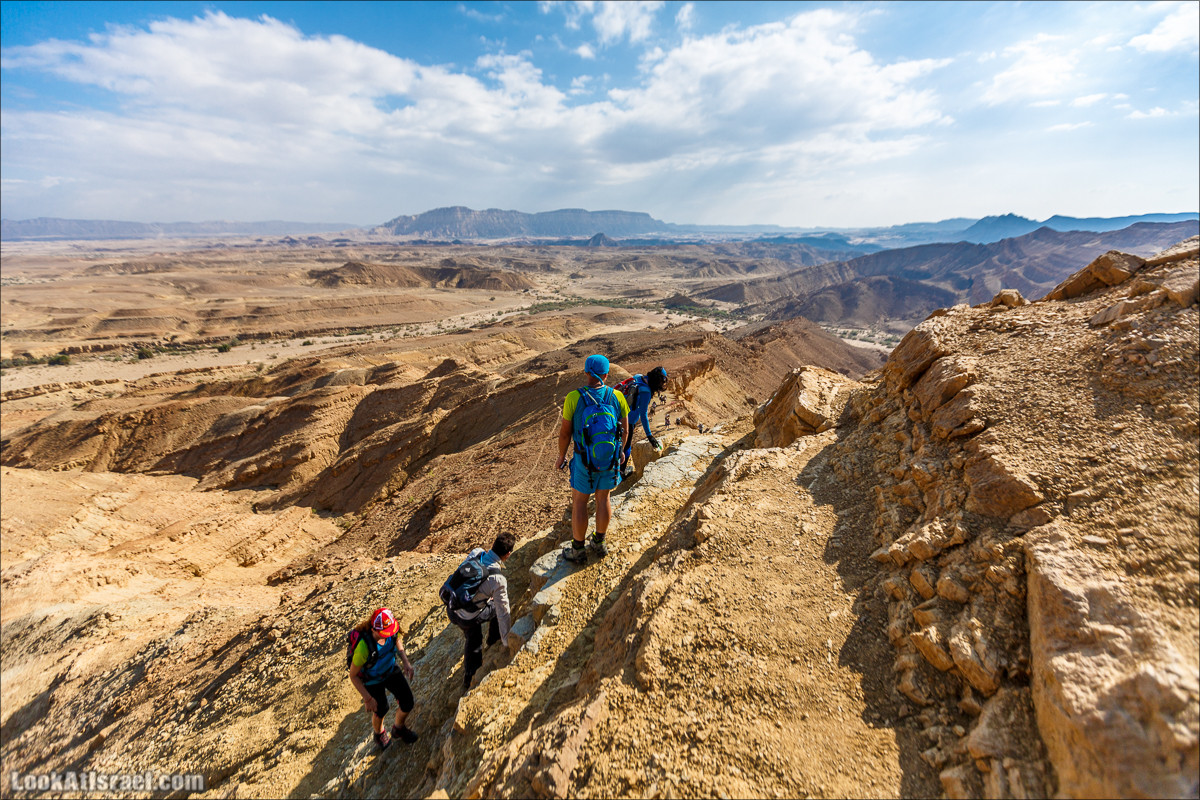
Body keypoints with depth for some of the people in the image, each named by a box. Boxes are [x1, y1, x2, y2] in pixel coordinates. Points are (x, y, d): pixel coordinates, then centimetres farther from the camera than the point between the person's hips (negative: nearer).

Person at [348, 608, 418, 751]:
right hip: (372, 680, -4)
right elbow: (353, 676, -24)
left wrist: (405, 661, -13)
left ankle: (398, 728, 37)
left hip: (391, 670, 4)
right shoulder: (364, 646, -40)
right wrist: (368, 698, -23)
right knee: (380, 710, 10)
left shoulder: (392, 629, -27)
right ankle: (379, 733, 48)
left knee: (407, 703, 4)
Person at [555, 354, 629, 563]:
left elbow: (565, 432, -12)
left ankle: (577, 550, 27)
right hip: (611, 458, 3)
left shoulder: (574, 398, -18)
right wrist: (620, 450, 18)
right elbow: (624, 429, 0)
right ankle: (599, 543, 38)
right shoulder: (617, 396, -11)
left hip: (584, 460, -3)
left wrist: (561, 456, 5)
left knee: (579, 502, 13)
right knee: (603, 498, 20)